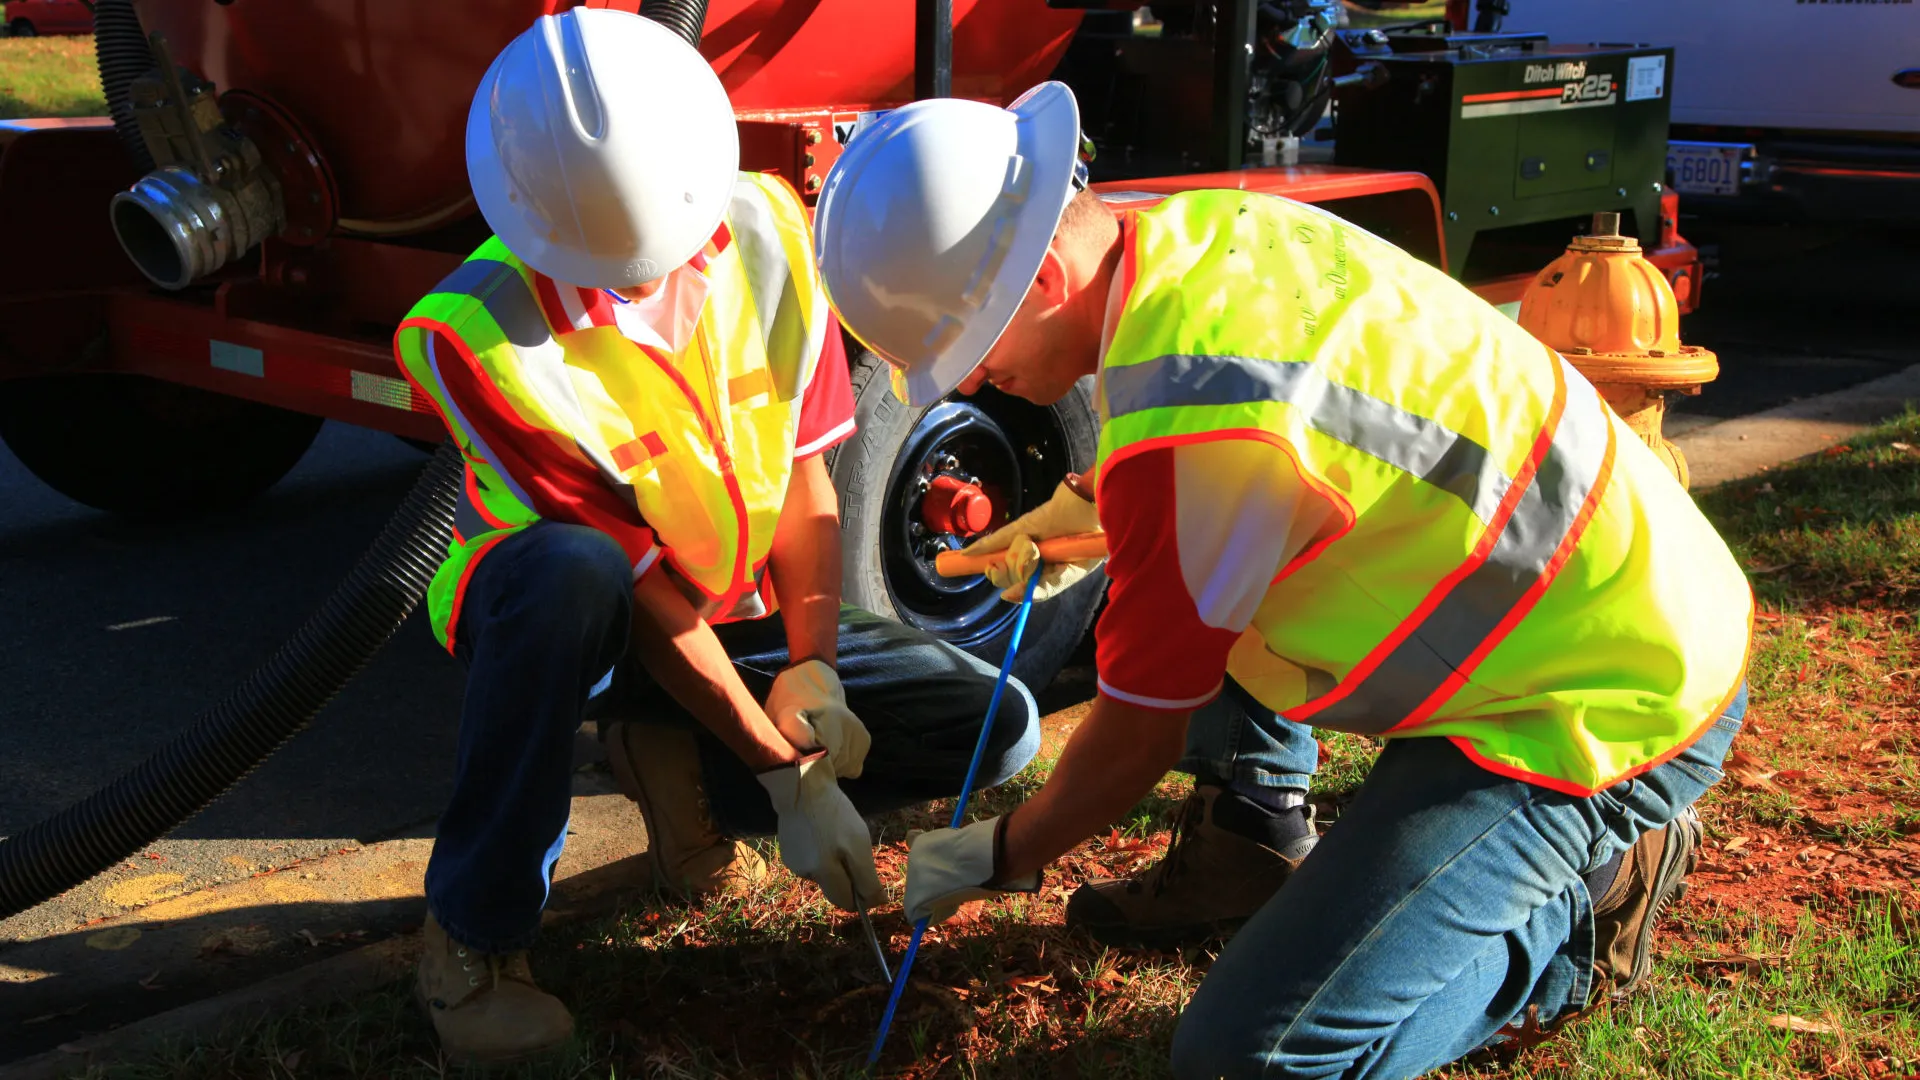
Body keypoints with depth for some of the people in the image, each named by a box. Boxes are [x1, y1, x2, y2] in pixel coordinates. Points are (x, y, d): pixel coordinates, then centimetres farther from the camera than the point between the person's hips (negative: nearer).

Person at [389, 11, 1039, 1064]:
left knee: (997, 727, -10)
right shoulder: (476, 335, -28)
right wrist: (784, 776, -25)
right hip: (569, 617, -4)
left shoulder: (764, 228, -14)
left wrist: (813, 668, -20)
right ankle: (474, 933, -22)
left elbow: (805, 473, -8)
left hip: (742, 614, 5)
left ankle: (672, 763, 2)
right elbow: (642, 590, -27)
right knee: (573, 574, -43)